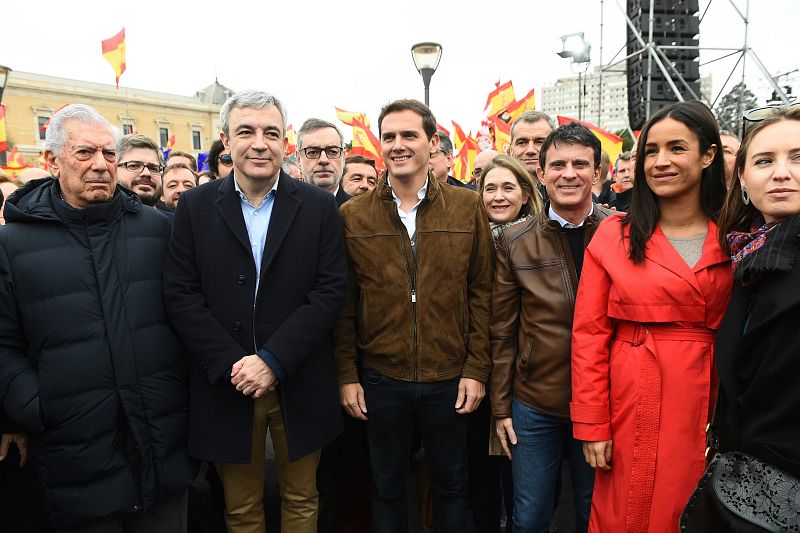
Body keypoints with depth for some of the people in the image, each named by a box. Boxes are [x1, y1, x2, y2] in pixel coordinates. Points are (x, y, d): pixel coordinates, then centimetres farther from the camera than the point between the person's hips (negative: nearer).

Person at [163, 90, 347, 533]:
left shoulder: (319, 206, -1)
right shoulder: (195, 206, 0)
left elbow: (331, 291, -8)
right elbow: (180, 295, -5)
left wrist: (273, 361, -16)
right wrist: (231, 365, -14)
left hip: (299, 387, 0)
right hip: (225, 388, 0)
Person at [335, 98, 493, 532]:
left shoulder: (468, 207, -2)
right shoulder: (352, 215, -2)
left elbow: (481, 293, 0)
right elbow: (344, 304, 1)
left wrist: (476, 369, -4)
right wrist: (347, 375, -1)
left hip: (450, 379, 0)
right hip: (380, 379, 0)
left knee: (450, 485, 18)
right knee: (387, 488, 18)